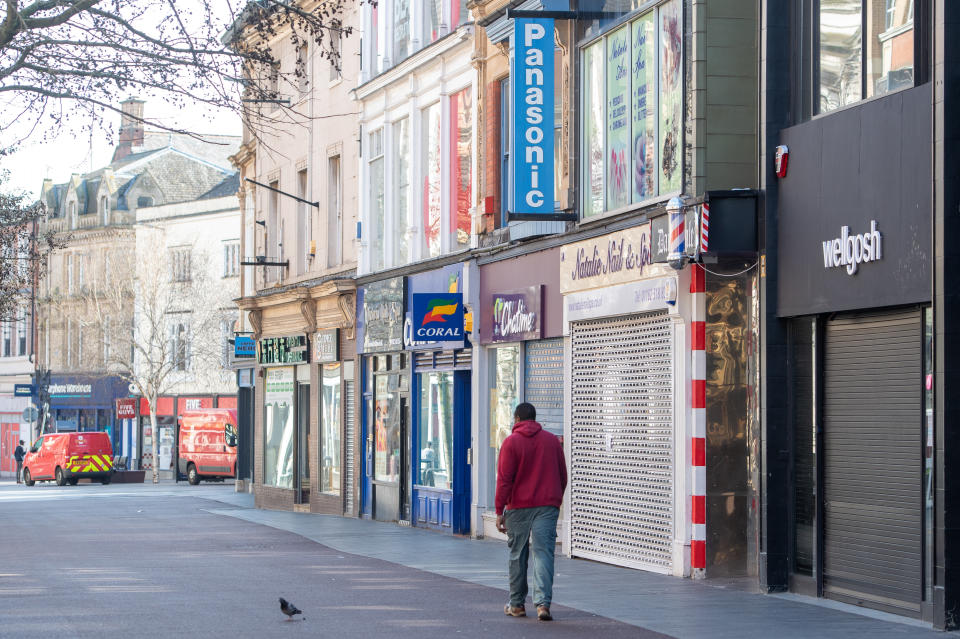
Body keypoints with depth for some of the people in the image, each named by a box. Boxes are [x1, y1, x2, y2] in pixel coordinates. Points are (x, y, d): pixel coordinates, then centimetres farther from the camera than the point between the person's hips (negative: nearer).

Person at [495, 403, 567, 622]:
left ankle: (516, 604, 17)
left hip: (519, 506, -2)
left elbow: (504, 479, -7)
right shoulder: (552, 441, 8)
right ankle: (543, 603, -15)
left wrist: (499, 511, -5)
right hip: (548, 505, 2)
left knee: (518, 555, 9)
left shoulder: (511, 442, -4)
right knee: (544, 553, -2)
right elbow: (563, 476, 13)